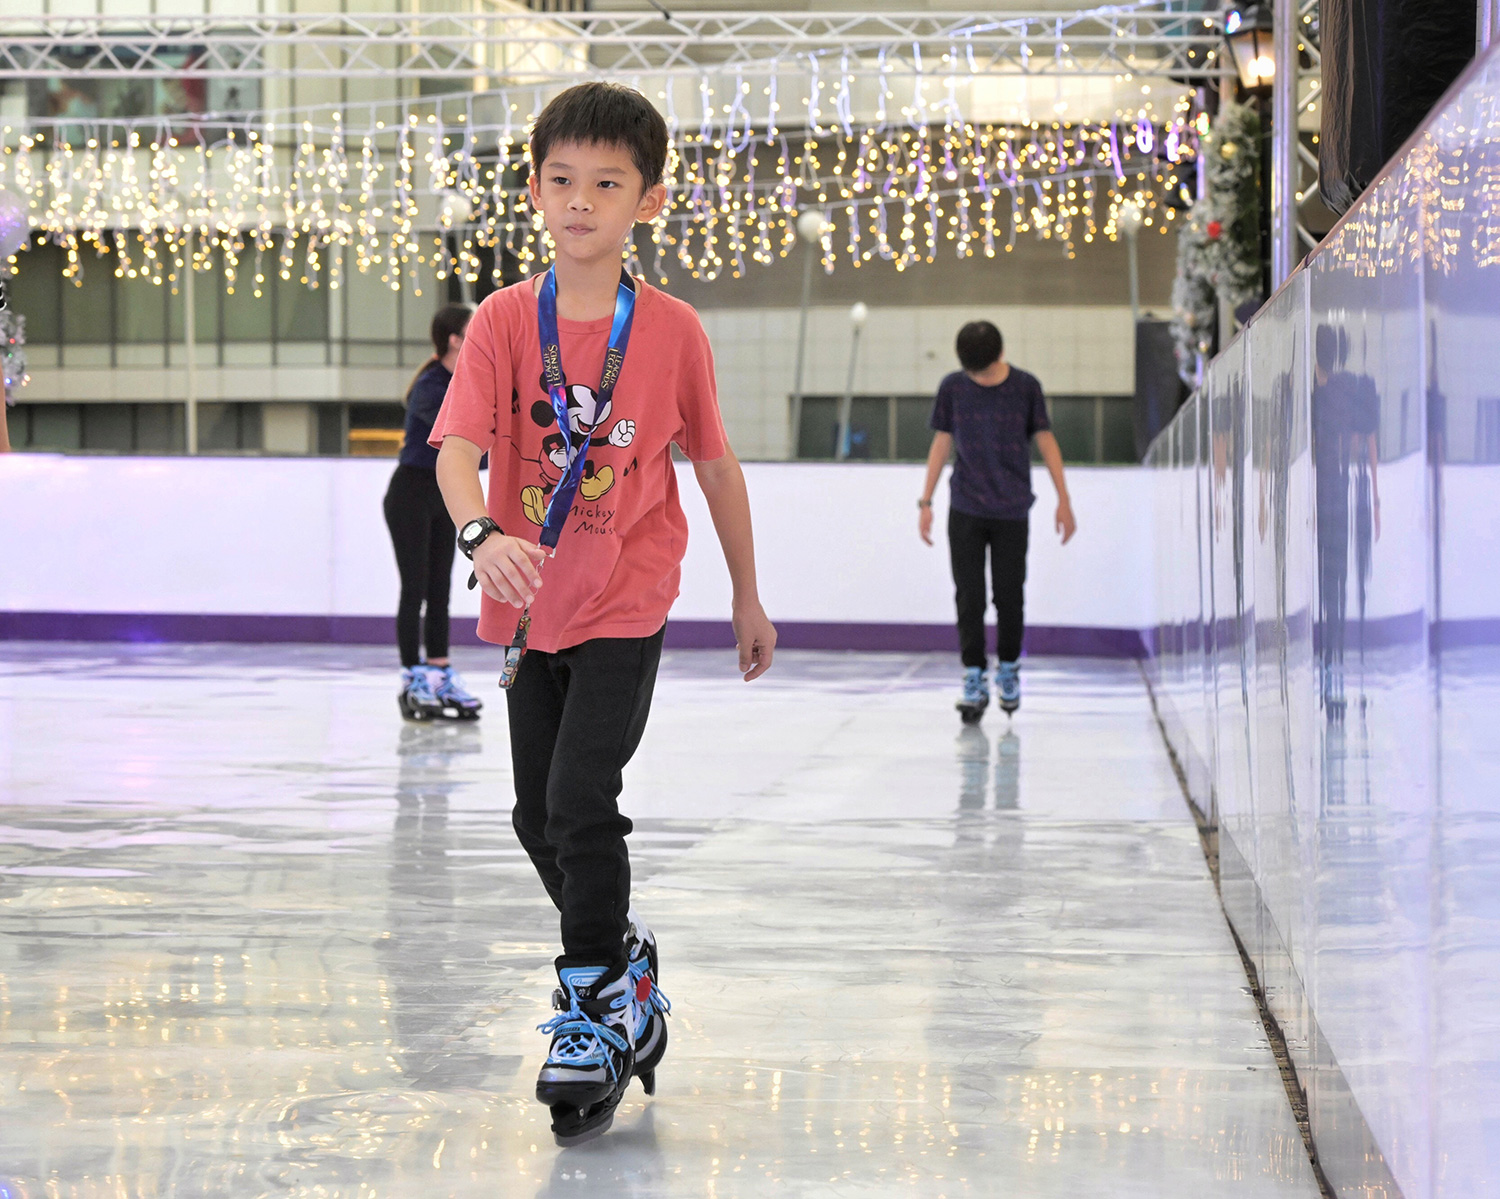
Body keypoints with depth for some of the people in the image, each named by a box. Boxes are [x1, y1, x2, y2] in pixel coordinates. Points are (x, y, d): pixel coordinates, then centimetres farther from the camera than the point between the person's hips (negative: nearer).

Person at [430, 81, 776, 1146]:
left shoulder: (672, 330, -6)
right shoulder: (505, 322, -5)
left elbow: (715, 464, 5)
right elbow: (459, 445, -17)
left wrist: (748, 599, 11)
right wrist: (483, 535, -38)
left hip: (627, 601, -3)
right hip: (530, 605, 3)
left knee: (580, 799, -15)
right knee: (538, 816, 13)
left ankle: (597, 1006, 1)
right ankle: (622, 951, 38)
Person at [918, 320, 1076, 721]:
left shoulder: (1025, 386, -3)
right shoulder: (953, 388, -1)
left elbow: (1045, 440, 3)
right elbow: (942, 443, 7)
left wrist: (1063, 500, 2)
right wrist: (926, 502, 6)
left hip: (1012, 511, -1)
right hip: (965, 511, 1)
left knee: (1010, 595, 1)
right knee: (969, 597, -3)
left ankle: (1009, 666, 22)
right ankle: (974, 677, 5)